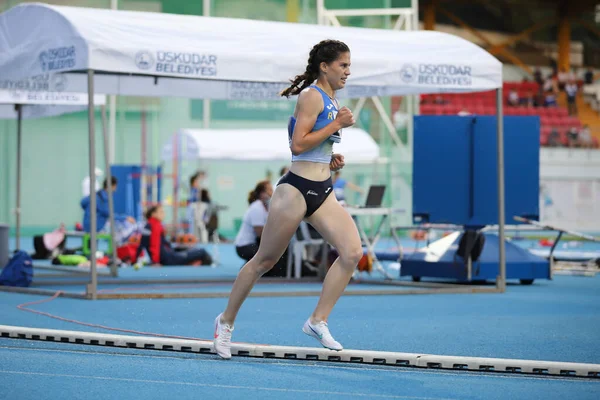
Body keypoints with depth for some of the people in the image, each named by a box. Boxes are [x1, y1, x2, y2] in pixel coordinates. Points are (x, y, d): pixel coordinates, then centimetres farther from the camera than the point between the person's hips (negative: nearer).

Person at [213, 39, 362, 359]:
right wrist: (337, 124, -18)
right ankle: (226, 321, 18)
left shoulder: (332, 101, 15)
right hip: (296, 189, -8)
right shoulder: (312, 95, -12)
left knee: (353, 252, -10)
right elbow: (298, 144, -20)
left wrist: (331, 161, 10)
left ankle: (318, 321, -6)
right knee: (265, 260, 3)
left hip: (322, 192, 8)